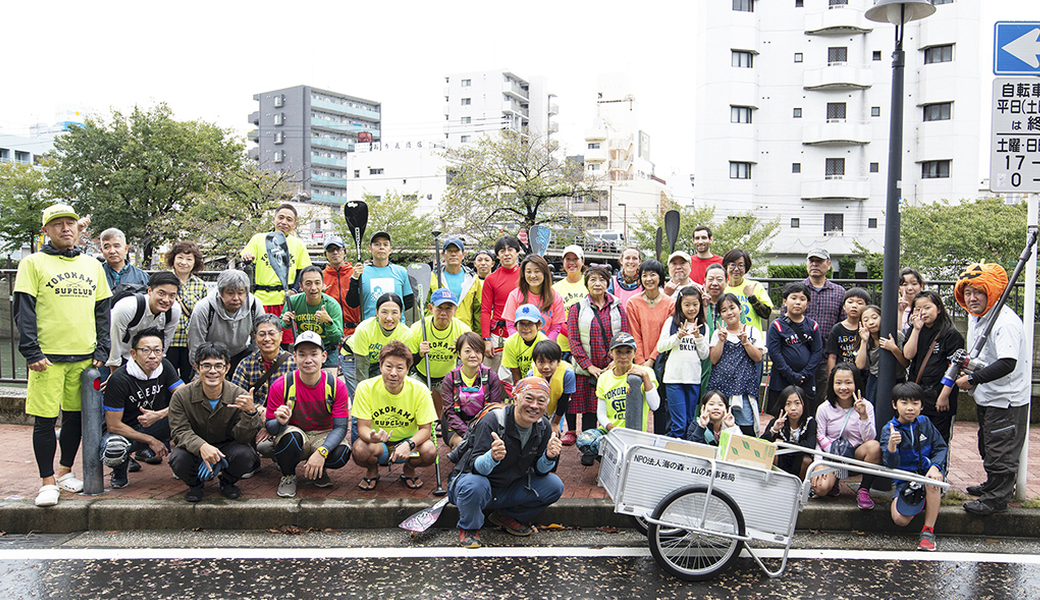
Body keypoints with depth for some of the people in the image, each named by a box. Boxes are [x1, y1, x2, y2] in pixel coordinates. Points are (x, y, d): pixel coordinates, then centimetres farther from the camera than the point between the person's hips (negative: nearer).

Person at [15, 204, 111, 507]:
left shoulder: (92, 265, 12)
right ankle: (47, 482, 12)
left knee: (76, 416, 11)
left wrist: (101, 351, 6)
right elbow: (24, 310, -4)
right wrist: (31, 352, -12)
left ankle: (65, 471, 27)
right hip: (47, 356, -4)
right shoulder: (33, 263, 1)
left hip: (84, 356, 4)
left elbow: (102, 312, 14)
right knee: (45, 420, 1)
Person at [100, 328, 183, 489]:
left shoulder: (164, 366, -9)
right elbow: (113, 425, -21)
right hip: (124, 431, -5)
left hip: (153, 426, 5)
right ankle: (122, 466, 0)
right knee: (114, 451, -40)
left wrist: (159, 414, -30)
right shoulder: (119, 379, -22)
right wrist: (151, 440, -21)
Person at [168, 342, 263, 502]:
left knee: (245, 454, -32)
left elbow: (242, 438, -17)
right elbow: (180, 431, -15)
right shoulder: (181, 396, -14)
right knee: (178, 459, -32)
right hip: (194, 449, 0)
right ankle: (195, 483, 7)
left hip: (227, 447, 0)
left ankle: (227, 481, 6)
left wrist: (251, 412, -38)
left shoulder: (239, 396, -17)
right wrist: (201, 446, -37)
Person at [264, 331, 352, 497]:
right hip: (293, 440, 0)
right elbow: (270, 429, -11)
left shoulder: (336, 386, -13)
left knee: (342, 453, -32)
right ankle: (288, 475, -3)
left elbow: (341, 427, -16)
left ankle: (318, 471, 5)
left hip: (324, 437, 1)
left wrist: (321, 452, -33)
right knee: (291, 435, -36)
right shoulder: (280, 386, -14)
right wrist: (281, 422, -37)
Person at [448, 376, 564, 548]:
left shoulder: (543, 427, -8)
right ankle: (469, 527, -5)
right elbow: (476, 468, -29)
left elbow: (540, 471, -3)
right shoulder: (492, 421, -25)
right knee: (474, 485, -39)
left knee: (555, 486, -11)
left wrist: (549, 457, -26)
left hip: (509, 489, 5)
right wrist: (492, 457, -52)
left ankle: (505, 516, 10)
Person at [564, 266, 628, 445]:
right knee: (588, 408, 1)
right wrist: (589, 366, -11)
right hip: (585, 370, -1)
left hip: (612, 369, 1)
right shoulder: (577, 309, 4)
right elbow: (574, 342, -2)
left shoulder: (618, 308, 8)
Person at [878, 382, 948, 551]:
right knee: (900, 519, -21)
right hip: (905, 479, -1)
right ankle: (921, 500, 14)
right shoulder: (889, 430, -13)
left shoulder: (925, 423, -2)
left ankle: (928, 531, -21)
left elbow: (941, 447, -2)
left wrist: (935, 467, -24)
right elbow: (891, 463, -25)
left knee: (933, 480, -37)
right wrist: (891, 447, -49)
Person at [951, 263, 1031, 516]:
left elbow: (1007, 364, -34)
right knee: (988, 446, 23)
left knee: (1001, 451, 1)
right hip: (985, 397, 10)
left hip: (1007, 400, -10)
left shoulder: (1005, 321, -25)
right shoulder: (975, 317, 6)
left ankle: (997, 498, 14)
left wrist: (973, 379, -30)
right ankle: (993, 484, 40)